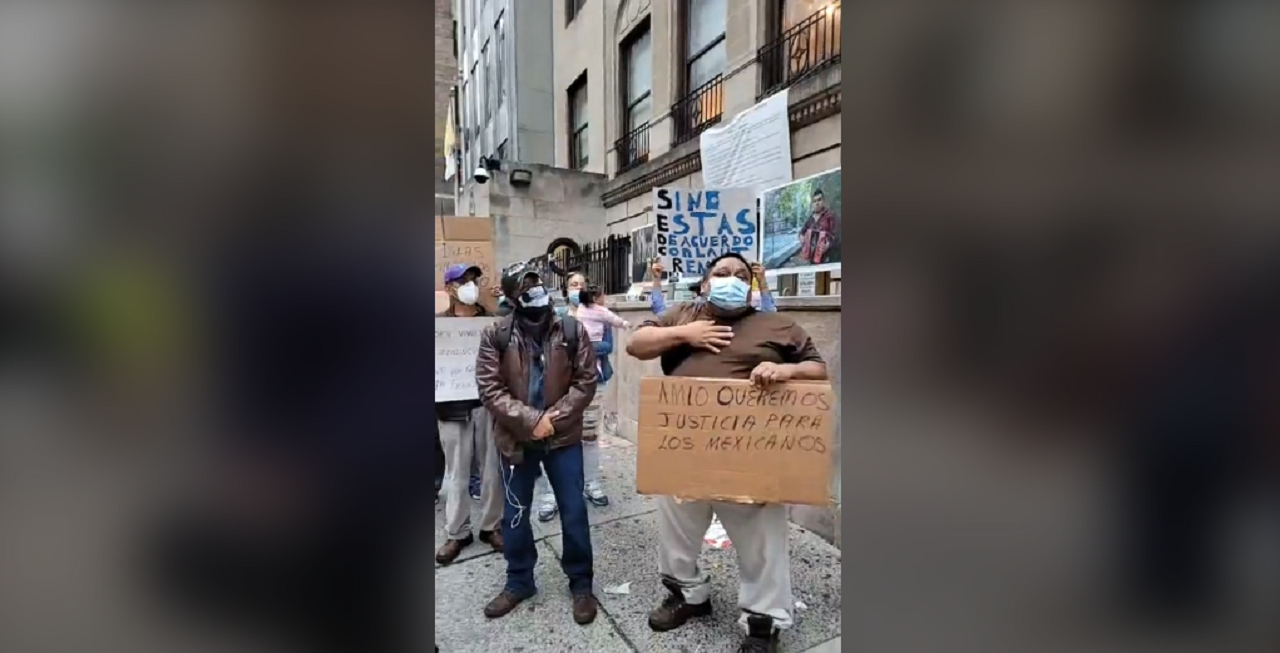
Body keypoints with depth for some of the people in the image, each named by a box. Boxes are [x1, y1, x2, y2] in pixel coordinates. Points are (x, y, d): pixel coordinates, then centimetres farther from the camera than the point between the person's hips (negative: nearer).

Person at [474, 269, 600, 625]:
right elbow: (490, 388, -9)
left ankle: (581, 583, 28)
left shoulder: (572, 330, -6)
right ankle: (519, 581, 37)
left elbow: (586, 381, -6)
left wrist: (553, 418, -15)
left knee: (574, 512, 8)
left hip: (564, 437, 0)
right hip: (516, 438, 1)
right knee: (514, 515, 15)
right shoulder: (496, 335, -6)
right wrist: (530, 421, -17)